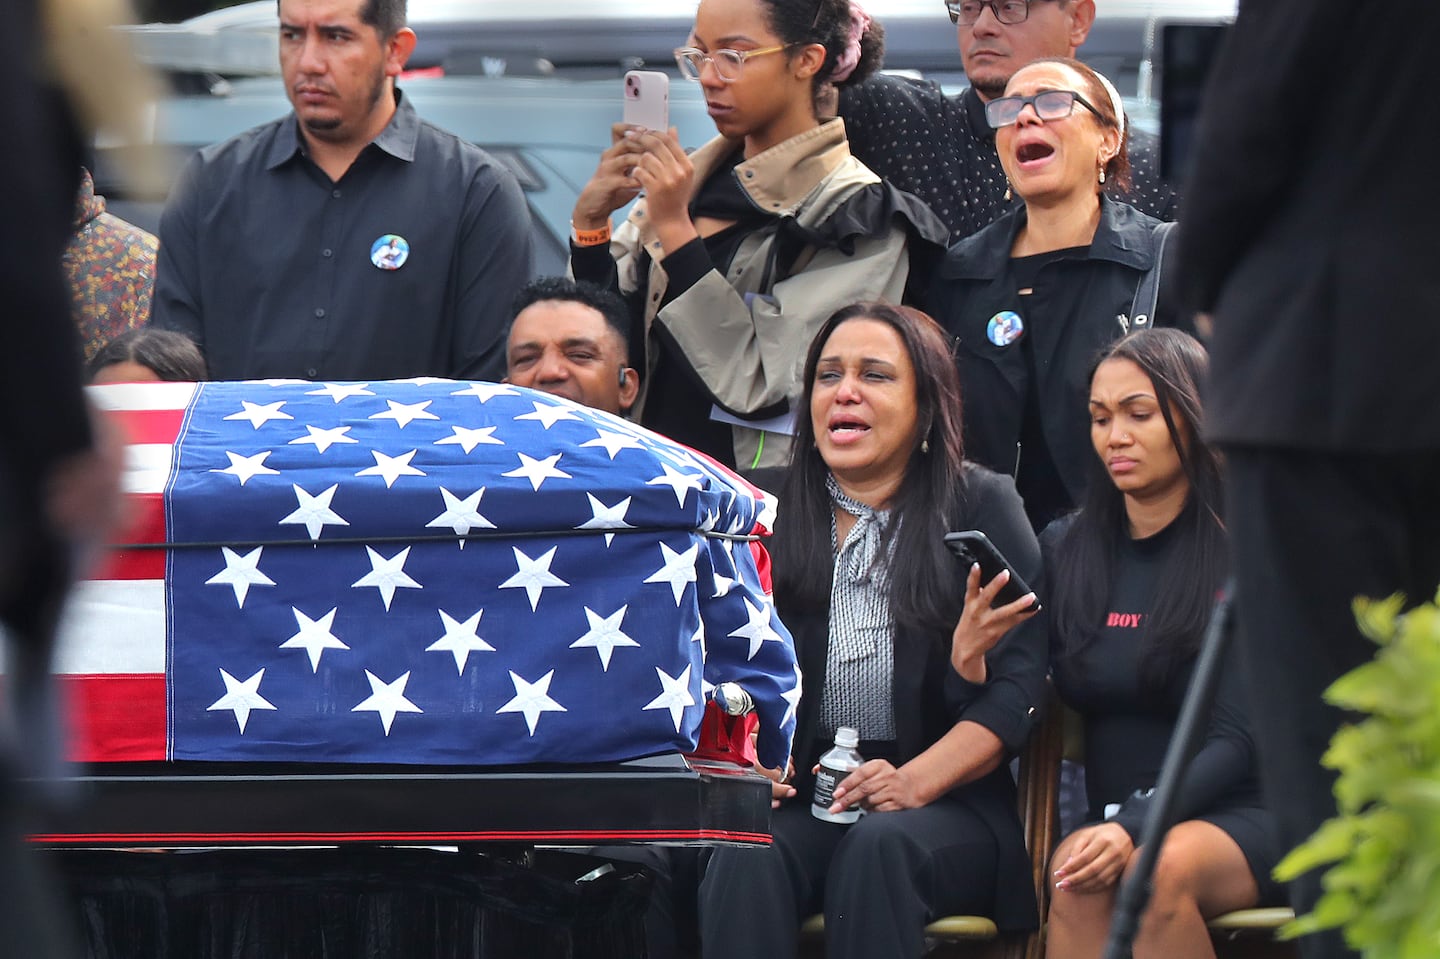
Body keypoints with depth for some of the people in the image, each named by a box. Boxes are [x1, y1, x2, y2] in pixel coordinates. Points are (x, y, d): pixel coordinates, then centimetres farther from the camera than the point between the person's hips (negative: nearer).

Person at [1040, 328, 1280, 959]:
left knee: (1162, 870, -37)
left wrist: (1135, 831, -26)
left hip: (1239, 820, -3)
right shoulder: (1065, 551, 11)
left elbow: (1238, 740, -11)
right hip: (1113, 818, 3)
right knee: (1078, 873, -32)